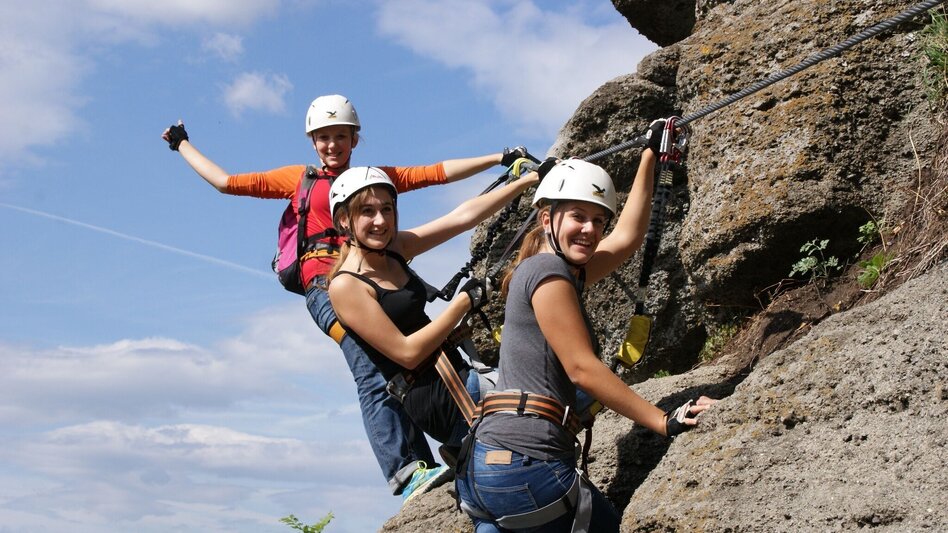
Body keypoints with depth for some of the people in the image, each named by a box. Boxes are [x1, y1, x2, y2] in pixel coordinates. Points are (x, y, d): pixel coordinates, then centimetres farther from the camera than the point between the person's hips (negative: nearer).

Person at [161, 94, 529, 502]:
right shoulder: (298, 179, 22)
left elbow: (439, 173, 19)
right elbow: (226, 182, 24)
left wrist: (502, 158, 13)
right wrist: (182, 144, 31)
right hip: (327, 285, -3)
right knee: (374, 372, -25)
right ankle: (405, 471, -36)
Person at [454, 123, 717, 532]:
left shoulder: (565, 272, 21)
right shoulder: (548, 271, -6)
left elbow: (627, 238, 32)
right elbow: (582, 368, -10)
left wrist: (651, 154, 38)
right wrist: (665, 423, -7)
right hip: (523, 459, -10)